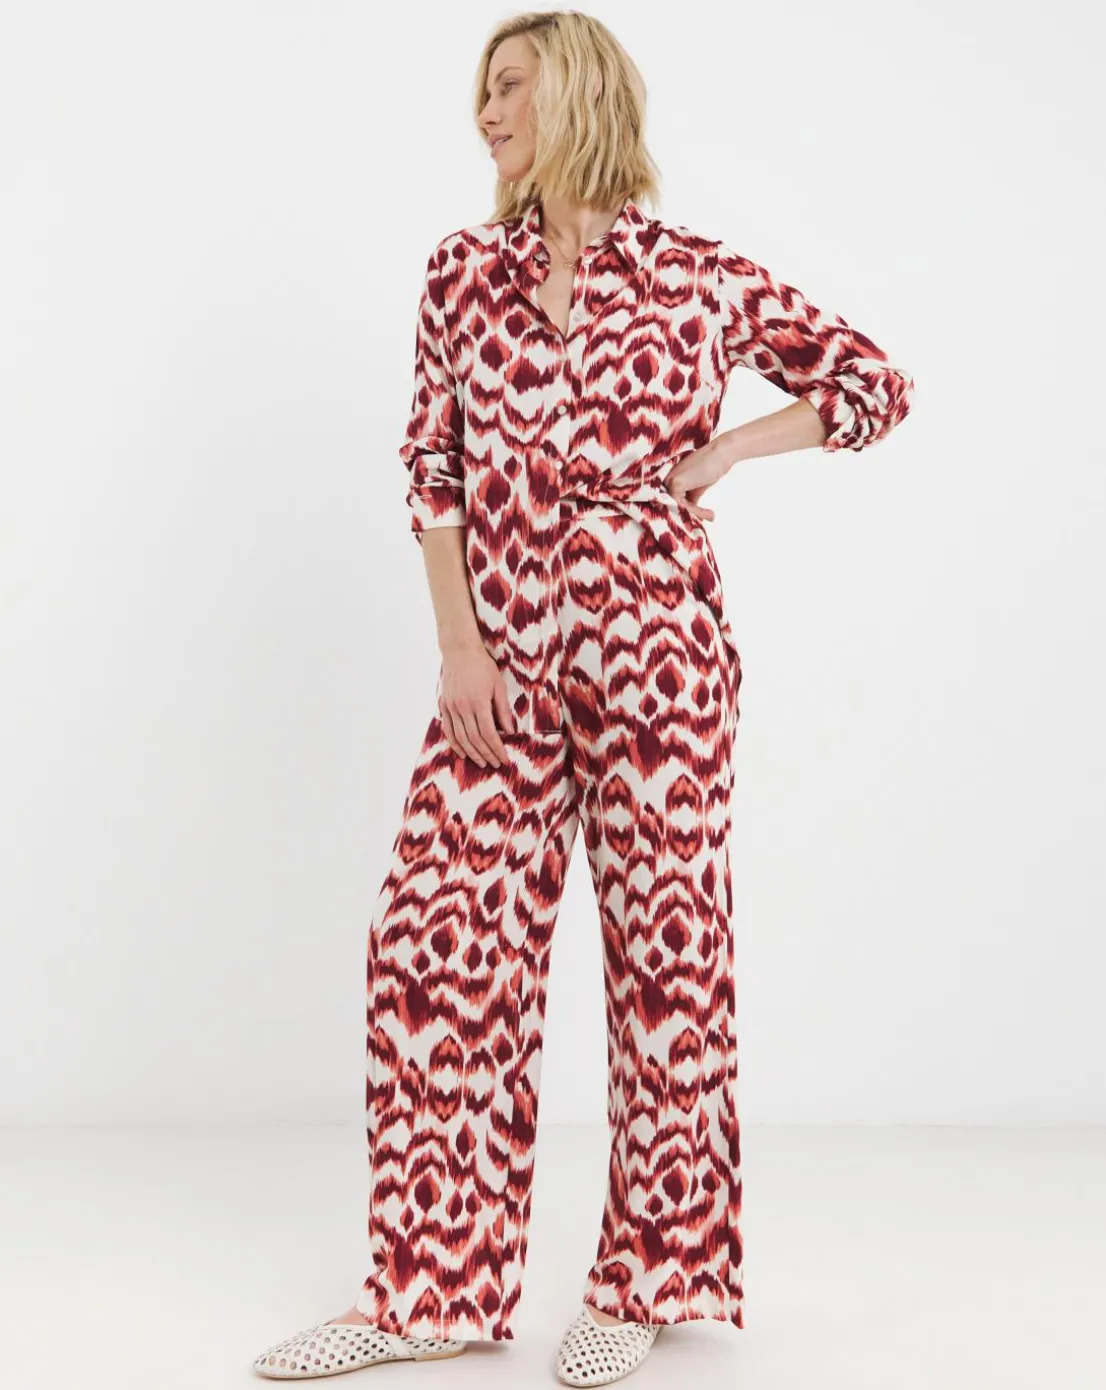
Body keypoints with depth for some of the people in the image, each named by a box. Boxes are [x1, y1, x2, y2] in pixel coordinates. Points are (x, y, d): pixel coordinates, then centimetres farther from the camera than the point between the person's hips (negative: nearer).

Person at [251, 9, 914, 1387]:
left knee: (664, 949, 4)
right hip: (500, 654, 3)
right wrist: (458, 644, -4)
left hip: (654, 648, -3)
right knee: (434, 939, 0)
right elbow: (432, 465, 6)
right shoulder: (463, 272, 9)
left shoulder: (696, 274, 2)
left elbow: (876, 381, 8)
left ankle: (647, 1279, 21)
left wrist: (726, 451, -3)